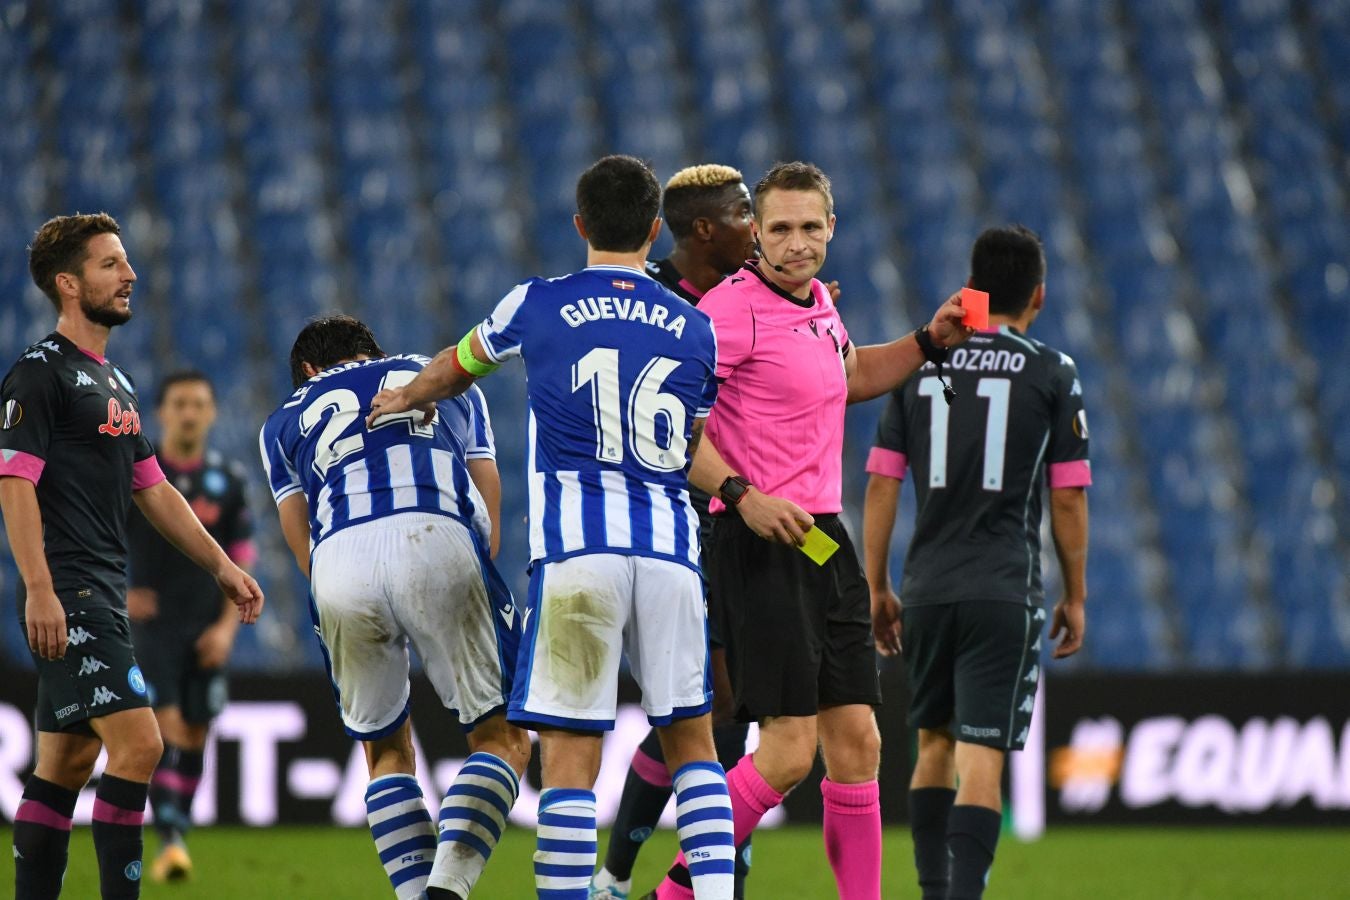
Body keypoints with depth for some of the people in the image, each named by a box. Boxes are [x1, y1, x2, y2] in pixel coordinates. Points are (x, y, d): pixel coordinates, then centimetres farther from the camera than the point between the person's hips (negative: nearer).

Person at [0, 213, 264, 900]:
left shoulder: (115, 382, 20)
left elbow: (152, 490, 25)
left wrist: (222, 568, 21)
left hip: (103, 596, 10)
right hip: (67, 597, -10)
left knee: (67, 764, 10)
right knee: (137, 743, -17)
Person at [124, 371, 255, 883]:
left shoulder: (227, 480, 4)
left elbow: (242, 563, 8)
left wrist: (227, 627, -3)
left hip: (206, 632, 3)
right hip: (151, 624, -3)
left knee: (194, 738, 7)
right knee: (167, 727, -15)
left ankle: (178, 831, 21)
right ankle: (169, 841, -20)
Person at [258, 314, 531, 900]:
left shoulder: (285, 420, 32)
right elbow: (489, 510, 28)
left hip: (339, 560, 1)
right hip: (437, 542, -1)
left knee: (386, 752, 18)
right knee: (503, 737, 7)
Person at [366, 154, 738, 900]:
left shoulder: (537, 305, 7)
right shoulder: (695, 328, 11)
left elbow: (457, 367, 28)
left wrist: (405, 399, 49)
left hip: (574, 552, -2)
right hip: (670, 551, 2)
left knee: (569, 755, -4)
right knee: (691, 743, 12)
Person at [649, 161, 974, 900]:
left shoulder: (818, 303, 15)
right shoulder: (734, 307, -12)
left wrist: (929, 342, 26)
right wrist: (741, 495, -26)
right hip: (761, 542, -8)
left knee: (857, 742, 6)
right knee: (788, 750, -12)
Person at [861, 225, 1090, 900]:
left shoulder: (918, 367, 7)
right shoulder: (1052, 375, -1)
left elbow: (882, 485, 6)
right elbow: (1068, 498, -1)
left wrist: (877, 587, 13)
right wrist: (1075, 597, 8)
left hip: (927, 590, 3)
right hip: (1004, 591, -3)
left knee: (936, 743, 19)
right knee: (982, 757, -8)